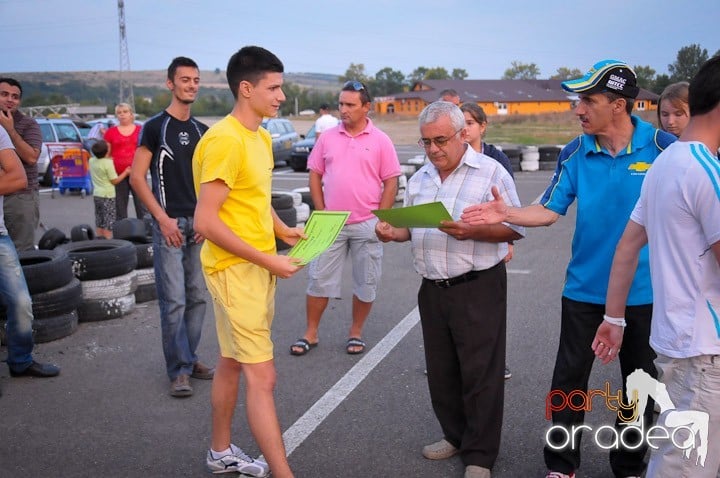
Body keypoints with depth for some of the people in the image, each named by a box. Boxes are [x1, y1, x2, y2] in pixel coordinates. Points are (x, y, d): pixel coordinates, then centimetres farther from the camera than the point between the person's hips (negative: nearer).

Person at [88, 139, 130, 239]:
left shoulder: (92, 160, 3)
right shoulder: (108, 163, -16)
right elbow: (114, 181, -11)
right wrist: (126, 172, -3)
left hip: (96, 194, 7)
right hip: (107, 195, -7)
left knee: (99, 222, 14)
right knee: (109, 223, -3)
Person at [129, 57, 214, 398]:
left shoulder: (201, 131, 13)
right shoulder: (156, 127, -3)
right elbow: (137, 177, -7)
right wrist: (163, 218, -13)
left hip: (199, 226, 6)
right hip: (169, 224, -5)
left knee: (197, 298, 9)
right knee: (173, 300, -5)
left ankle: (189, 359, 23)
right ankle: (179, 370, 5)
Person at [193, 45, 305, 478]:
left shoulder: (262, 137, 10)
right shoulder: (225, 141, -20)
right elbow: (206, 221, -23)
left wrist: (282, 230, 6)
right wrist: (267, 260, -20)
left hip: (258, 267, 10)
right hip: (235, 269, -9)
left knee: (233, 362, 20)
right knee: (262, 377, -6)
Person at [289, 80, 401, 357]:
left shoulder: (380, 140, -1)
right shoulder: (327, 138, 5)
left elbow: (391, 182, -1)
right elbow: (315, 175, 8)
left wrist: (379, 218, -7)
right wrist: (321, 211, -1)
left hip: (366, 225, -1)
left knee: (365, 283, 8)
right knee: (319, 279, 6)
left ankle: (356, 333, 24)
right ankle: (311, 333, 18)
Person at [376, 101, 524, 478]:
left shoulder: (490, 172, -7)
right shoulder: (419, 178, 11)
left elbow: (515, 228, -10)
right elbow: (411, 227, 17)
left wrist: (472, 232, -24)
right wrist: (392, 232, -5)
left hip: (478, 287, -6)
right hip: (433, 288, 6)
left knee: (480, 373, 2)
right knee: (441, 370, 15)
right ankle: (455, 435, 33)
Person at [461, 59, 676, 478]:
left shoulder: (662, 147, -11)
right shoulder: (575, 153, -4)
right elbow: (550, 211, -3)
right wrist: (506, 214, -20)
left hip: (643, 291, -1)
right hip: (585, 288, 2)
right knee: (569, 380, 8)